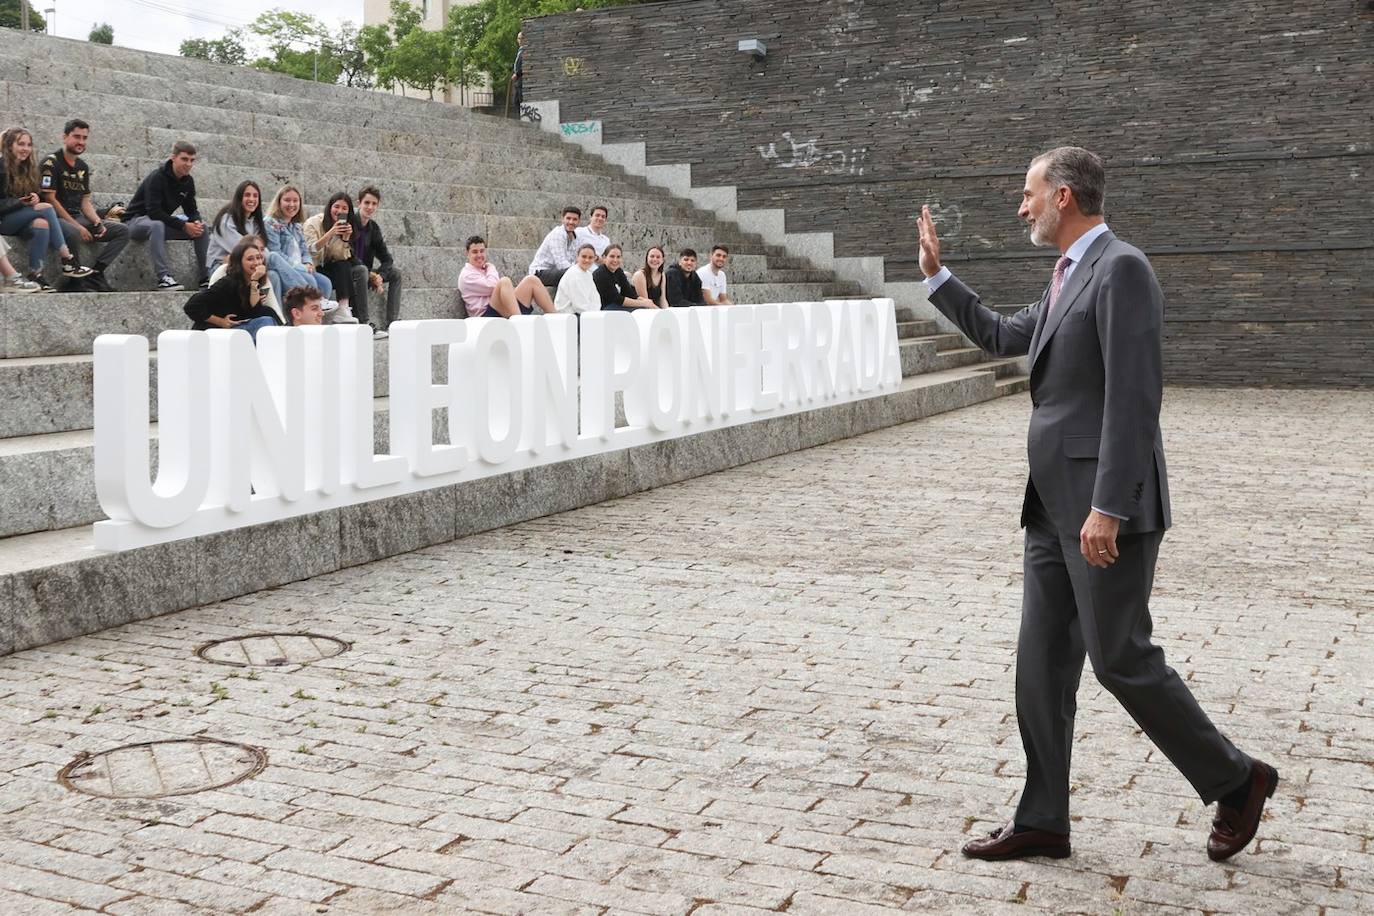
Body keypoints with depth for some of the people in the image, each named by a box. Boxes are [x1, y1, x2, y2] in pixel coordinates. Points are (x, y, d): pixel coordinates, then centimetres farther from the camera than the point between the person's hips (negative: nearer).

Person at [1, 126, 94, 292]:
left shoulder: (28, 168, 13)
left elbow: (32, 195, 13)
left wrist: (34, 199, -10)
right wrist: (21, 202, -26)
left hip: (19, 220, 7)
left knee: (41, 224, -29)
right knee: (46, 209, -26)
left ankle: (35, 276, -34)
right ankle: (68, 261, -29)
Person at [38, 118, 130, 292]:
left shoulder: (83, 167, 16)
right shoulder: (51, 163, -7)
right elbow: (50, 199, -13)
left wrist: (97, 222, -6)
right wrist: (77, 226, -18)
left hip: (77, 218, 8)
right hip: (56, 218, -7)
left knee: (123, 231, -7)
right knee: (73, 233, -41)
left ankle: (95, 272, -14)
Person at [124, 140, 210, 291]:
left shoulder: (188, 181, 1)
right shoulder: (157, 177, -22)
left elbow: (192, 210, 6)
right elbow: (154, 212, -29)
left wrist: (196, 222, -19)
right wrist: (183, 226, -32)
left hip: (162, 220, 7)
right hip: (136, 220, -7)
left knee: (201, 227, -7)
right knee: (157, 225, -41)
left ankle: (205, 277, -6)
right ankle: (163, 277, -43)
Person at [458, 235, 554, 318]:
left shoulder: (487, 268, 29)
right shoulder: (466, 275, 4)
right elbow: (492, 287, -11)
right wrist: (491, 269, 6)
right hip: (486, 315, -8)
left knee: (532, 280, -3)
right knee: (504, 281, -31)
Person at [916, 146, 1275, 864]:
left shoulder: (1121, 268, -13)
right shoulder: (1068, 279, 17)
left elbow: (1134, 397, -21)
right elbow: (1002, 337, 32)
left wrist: (1107, 508, -24)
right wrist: (937, 277, 27)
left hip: (1105, 506, -10)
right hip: (1055, 506, 10)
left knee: (1120, 657, -2)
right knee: (1042, 663, 9)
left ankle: (1235, 781, 18)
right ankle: (1042, 820, 17)